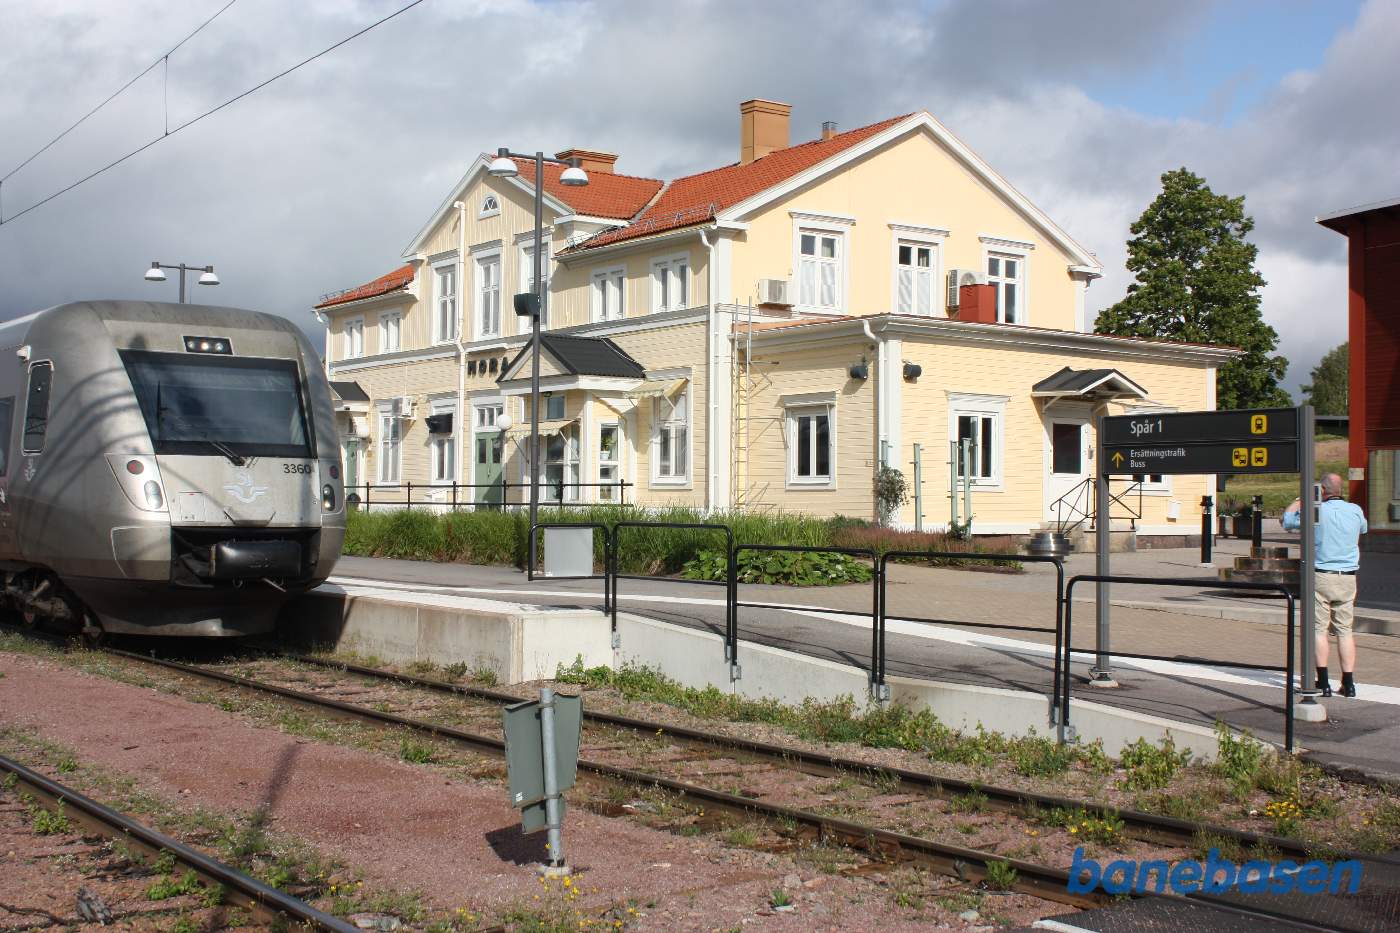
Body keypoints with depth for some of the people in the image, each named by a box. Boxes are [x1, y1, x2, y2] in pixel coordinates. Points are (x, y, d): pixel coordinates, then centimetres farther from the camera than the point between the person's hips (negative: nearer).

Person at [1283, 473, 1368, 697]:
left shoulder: (1316, 511, -8)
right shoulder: (1356, 511, 2)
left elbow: (1287, 521, 6)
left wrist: (1300, 500, 21)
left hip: (1321, 576, -3)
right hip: (1348, 578, 3)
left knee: (1319, 629, 2)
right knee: (1345, 630, 8)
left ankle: (1323, 682, -2)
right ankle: (1348, 683, 6)